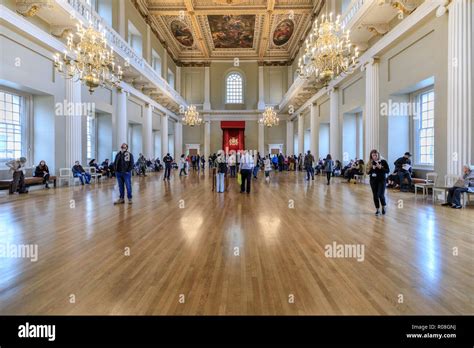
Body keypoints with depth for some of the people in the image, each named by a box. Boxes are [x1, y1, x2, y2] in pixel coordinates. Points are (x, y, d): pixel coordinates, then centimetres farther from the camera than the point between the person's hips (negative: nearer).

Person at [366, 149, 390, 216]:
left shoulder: (383, 161, -4)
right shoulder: (370, 163, 2)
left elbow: (388, 171, -5)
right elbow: (368, 172, 1)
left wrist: (380, 168, -18)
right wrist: (372, 169, -16)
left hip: (381, 180, -2)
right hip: (373, 181, 2)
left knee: (381, 195, -9)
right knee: (375, 195, 5)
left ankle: (384, 206, 20)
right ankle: (377, 209, 18)